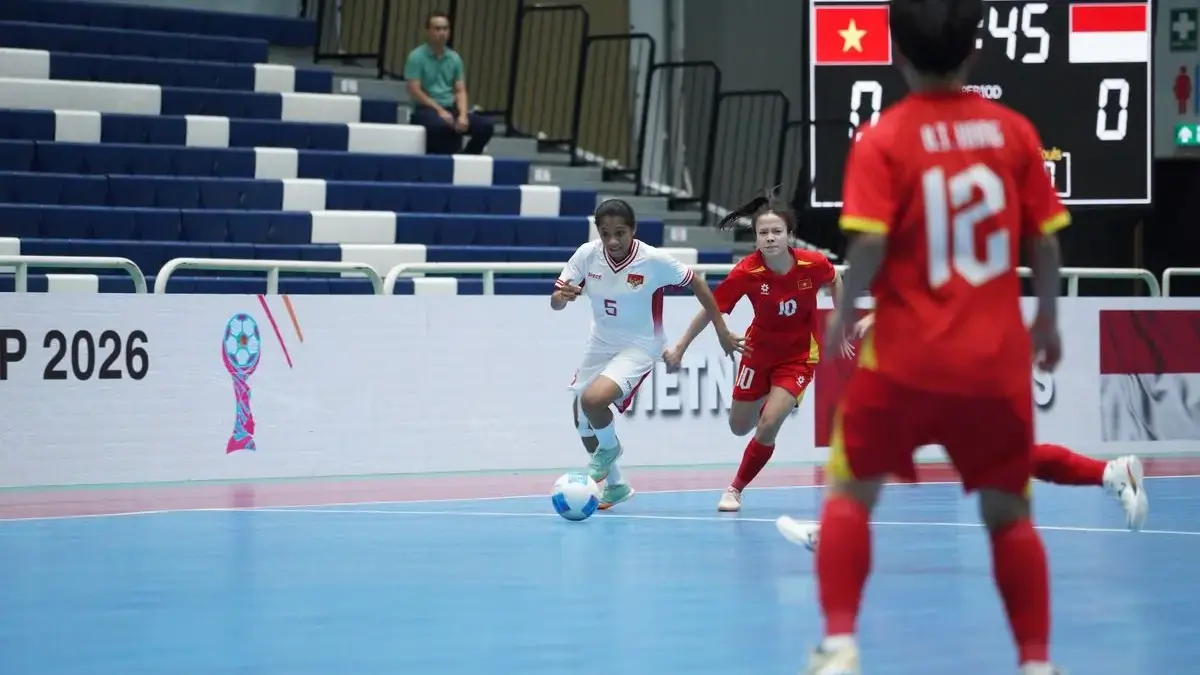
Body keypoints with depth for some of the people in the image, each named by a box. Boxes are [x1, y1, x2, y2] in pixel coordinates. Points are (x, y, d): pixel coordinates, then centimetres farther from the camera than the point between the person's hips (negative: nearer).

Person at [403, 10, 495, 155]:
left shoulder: (455, 58, 11)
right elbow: (414, 91, -11)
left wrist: (463, 115, -11)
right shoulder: (416, 57, -5)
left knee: (486, 126, -16)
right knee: (441, 125, -40)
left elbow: (460, 91, 8)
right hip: (425, 109, -6)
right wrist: (439, 110, -18)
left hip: (450, 108, 6)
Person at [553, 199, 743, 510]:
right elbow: (555, 303, -9)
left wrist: (722, 332, -3)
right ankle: (615, 484, 38)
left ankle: (609, 447, 8)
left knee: (593, 399, -27)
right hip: (600, 343, 5)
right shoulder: (587, 254, -14)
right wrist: (562, 296, -34)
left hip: (638, 348, -5)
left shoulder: (654, 260, -23)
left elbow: (696, 283, -7)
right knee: (582, 421, 13)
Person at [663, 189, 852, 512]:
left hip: (799, 354, -1)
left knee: (769, 424, -17)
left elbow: (834, 282, 2)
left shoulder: (813, 264, -23)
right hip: (759, 349, 1)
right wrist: (679, 348, -11)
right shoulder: (746, 272, -25)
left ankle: (735, 489, 5)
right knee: (740, 427, 13)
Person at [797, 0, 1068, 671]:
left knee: (851, 494, 13)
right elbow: (1046, 240, 3)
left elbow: (870, 245, -14)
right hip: (997, 361, 2)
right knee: (1009, 513, 13)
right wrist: (1048, 321, 18)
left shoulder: (883, 139, -7)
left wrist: (843, 312, 3)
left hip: (906, 357, -2)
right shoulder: (1014, 131, 0)